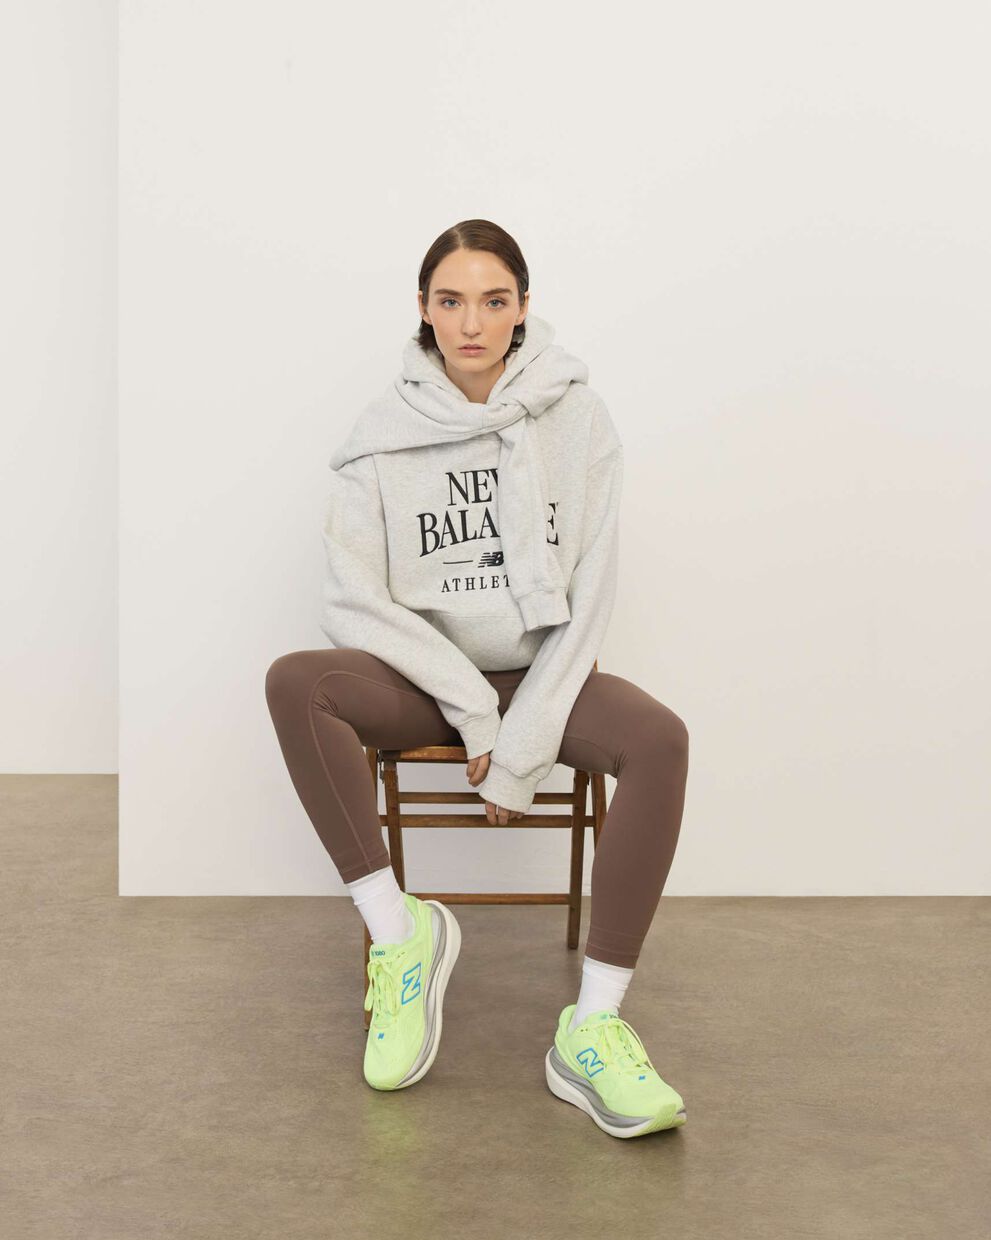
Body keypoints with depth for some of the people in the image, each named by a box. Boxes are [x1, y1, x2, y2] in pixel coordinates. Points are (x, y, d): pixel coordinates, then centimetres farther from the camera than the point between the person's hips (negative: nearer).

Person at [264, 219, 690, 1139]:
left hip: (544, 676, 0)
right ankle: (399, 932, -22)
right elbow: (353, 602, -9)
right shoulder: (384, 432, -4)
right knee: (294, 683, -29)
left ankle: (592, 1028, -30)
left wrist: (523, 750, -14)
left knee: (660, 740, -30)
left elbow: (586, 598, -8)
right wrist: (472, 705, -17)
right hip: (422, 679, 0)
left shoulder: (576, 417, -5)